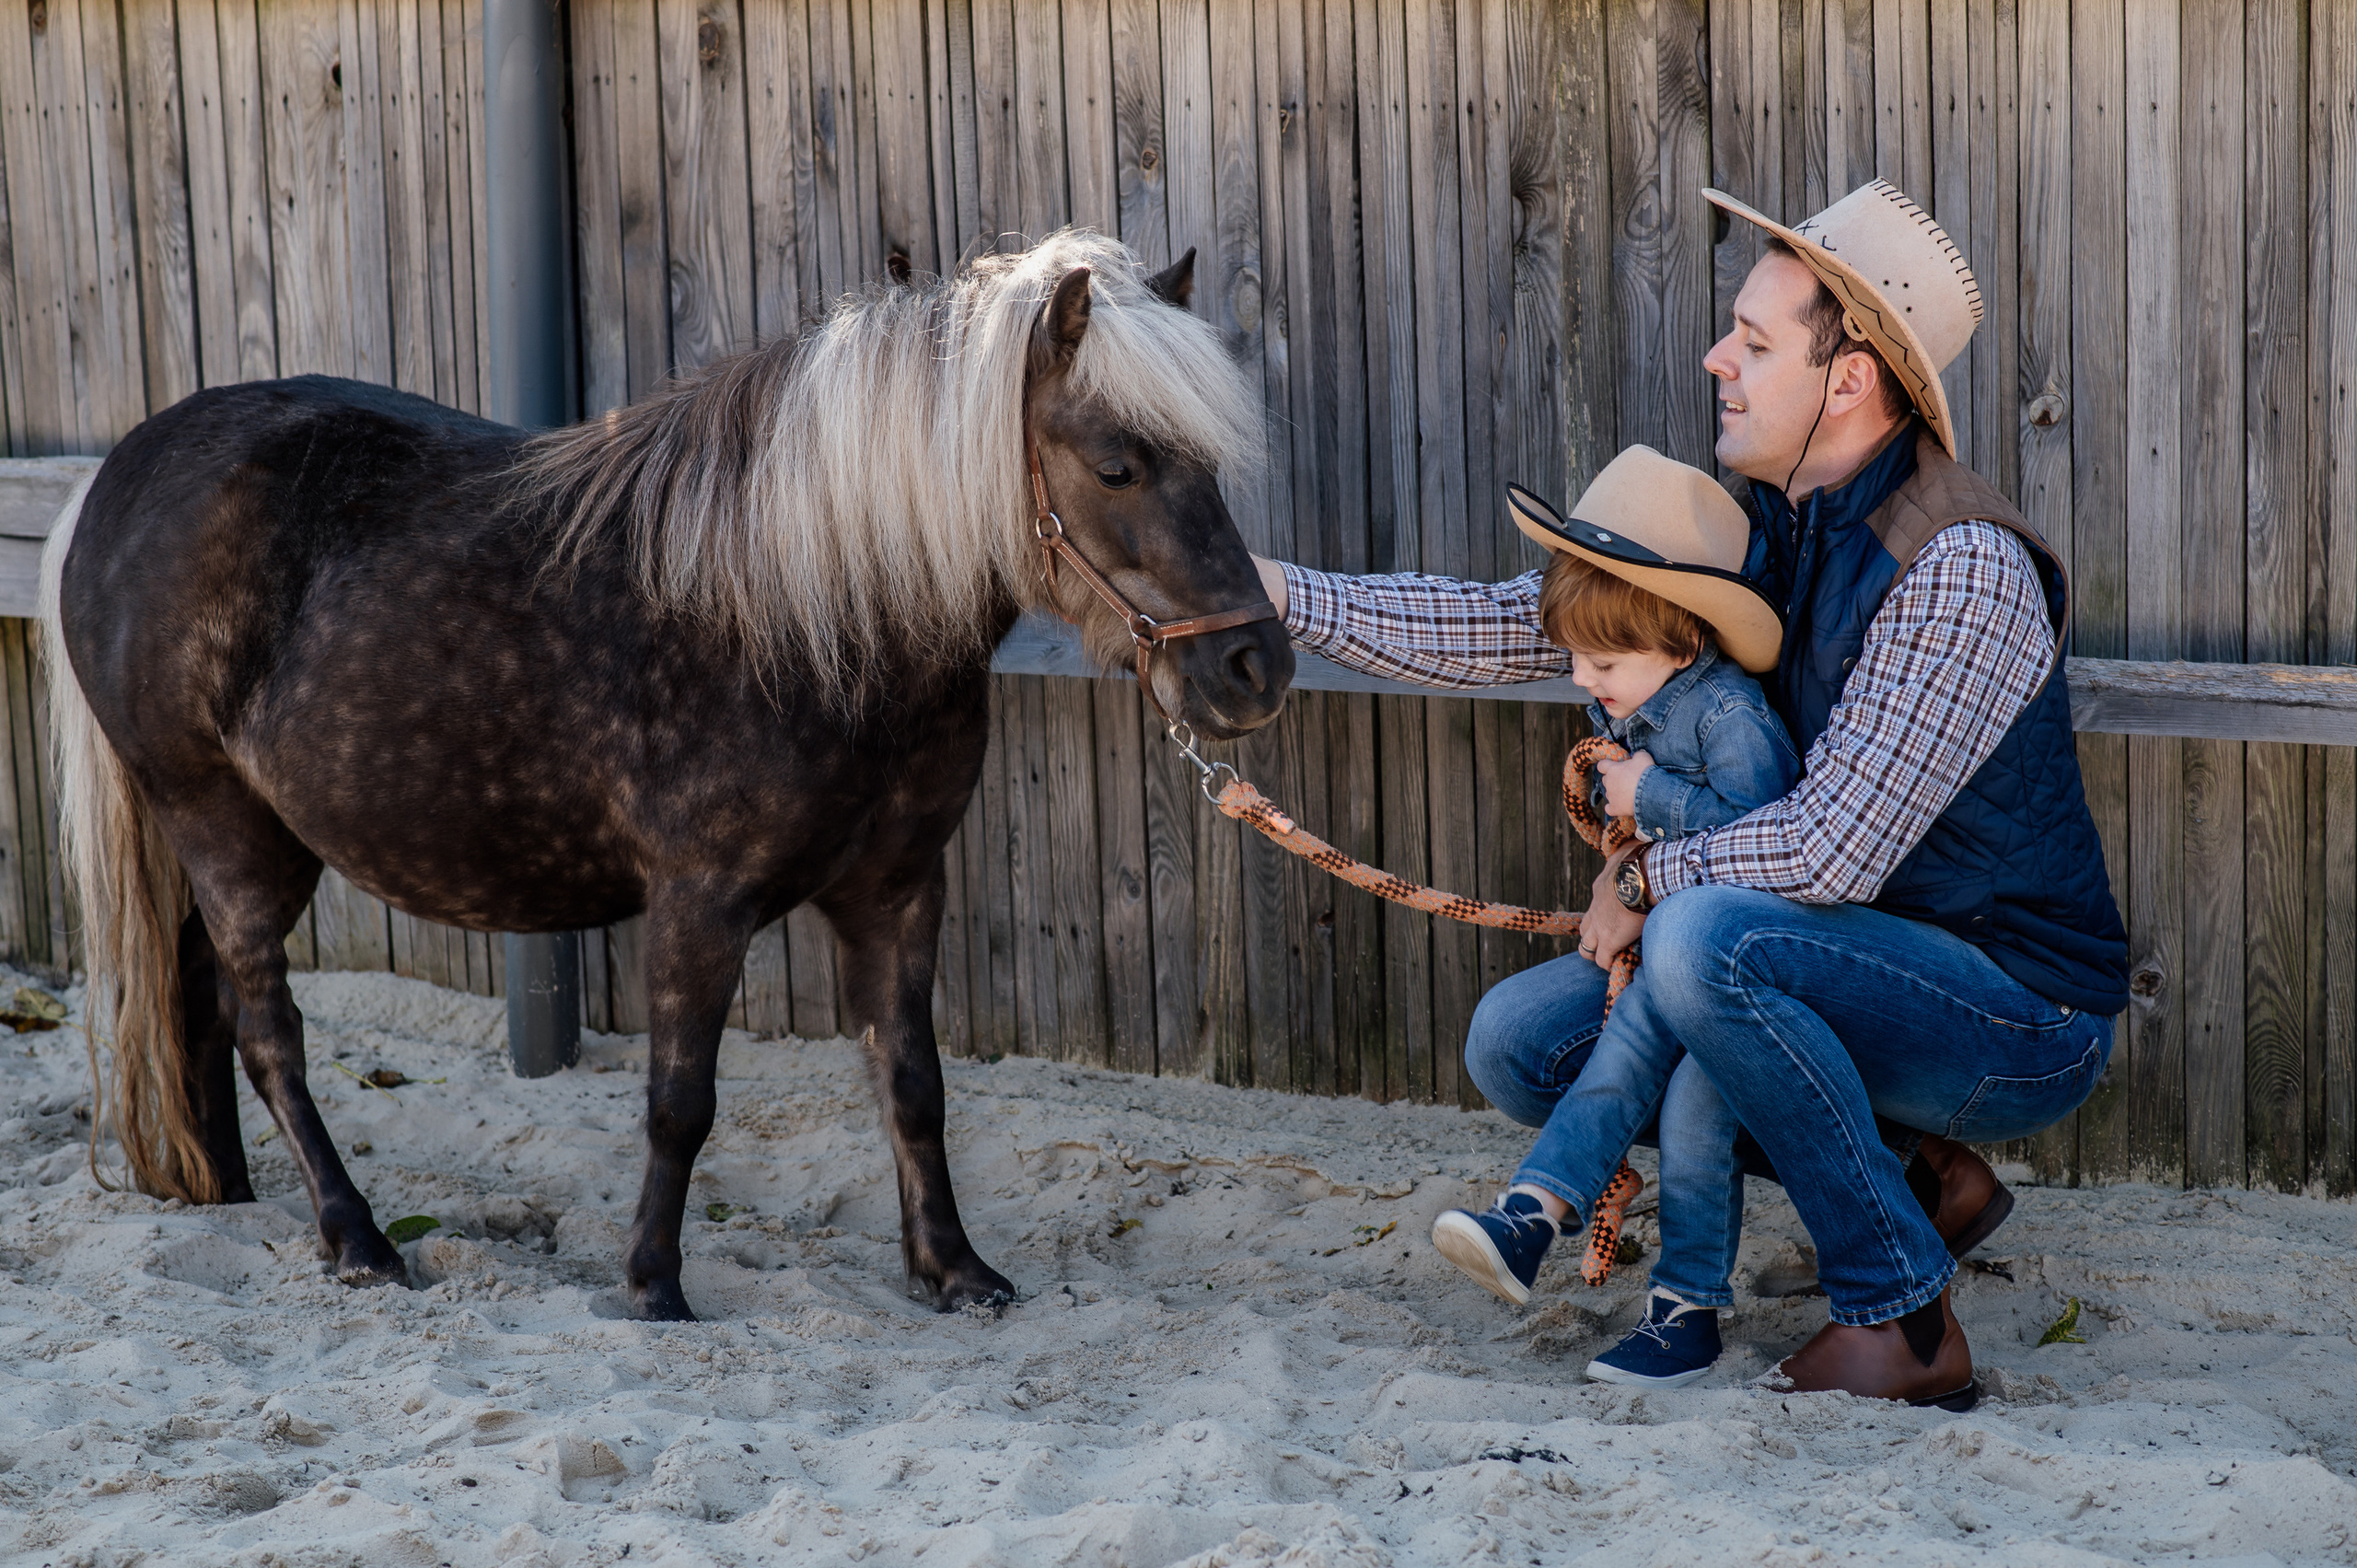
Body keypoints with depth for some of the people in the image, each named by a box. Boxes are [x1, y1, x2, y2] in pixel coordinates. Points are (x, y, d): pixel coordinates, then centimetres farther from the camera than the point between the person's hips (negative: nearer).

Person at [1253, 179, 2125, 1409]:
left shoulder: (1959, 567, -24)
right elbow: (1511, 629, 5)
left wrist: (1646, 878, -13)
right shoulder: (1756, 537, 2)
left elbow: (1834, 851, -29)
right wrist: (1280, 593, -2)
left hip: (2021, 1013, -8)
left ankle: (1902, 1322, -18)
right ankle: (1912, 1173, 9)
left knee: (1706, 937, -34)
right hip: (1862, 971, 9)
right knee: (1520, 1039, 1)